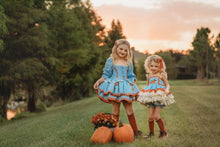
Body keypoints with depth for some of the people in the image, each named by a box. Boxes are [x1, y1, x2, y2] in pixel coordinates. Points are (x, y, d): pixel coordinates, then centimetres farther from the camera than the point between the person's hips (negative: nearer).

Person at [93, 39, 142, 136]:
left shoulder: (128, 63, 8)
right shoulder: (111, 61, 1)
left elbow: (131, 76, 14)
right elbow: (106, 75, 4)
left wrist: (133, 82, -3)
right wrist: (98, 82, -7)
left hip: (126, 88, 2)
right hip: (114, 88, -2)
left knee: (130, 111, 3)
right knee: (116, 112, 4)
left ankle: (135, 131, 11)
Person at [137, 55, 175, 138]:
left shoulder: (161, 75, 2)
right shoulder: (149, 76, 14)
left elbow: (167, 84, 4)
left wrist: (167, 90, -17)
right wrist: (141, 93, 13)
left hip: (160, 97, -4)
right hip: (151, 98, 4)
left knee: (156, 116, -11)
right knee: (150, 117, -1)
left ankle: (163, 132, 6)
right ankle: (151, 133, 17)